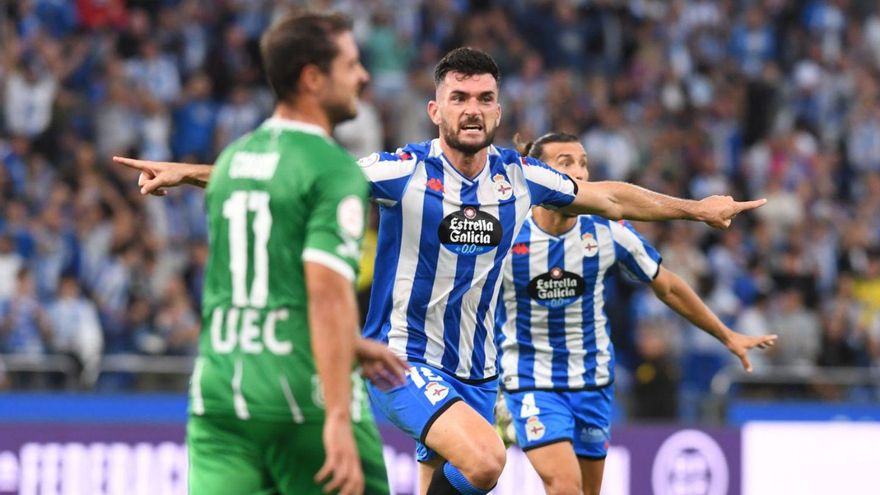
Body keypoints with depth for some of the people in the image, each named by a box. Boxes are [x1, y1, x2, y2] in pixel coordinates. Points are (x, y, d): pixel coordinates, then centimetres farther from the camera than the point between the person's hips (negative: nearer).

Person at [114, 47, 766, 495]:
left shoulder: (520, 178, 2)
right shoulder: (404, 172, -12)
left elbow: (612, 198, 17)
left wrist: (699, 209, 24)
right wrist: (190, 173, -22)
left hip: (476, 371, 5)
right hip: (404, 362, -5)